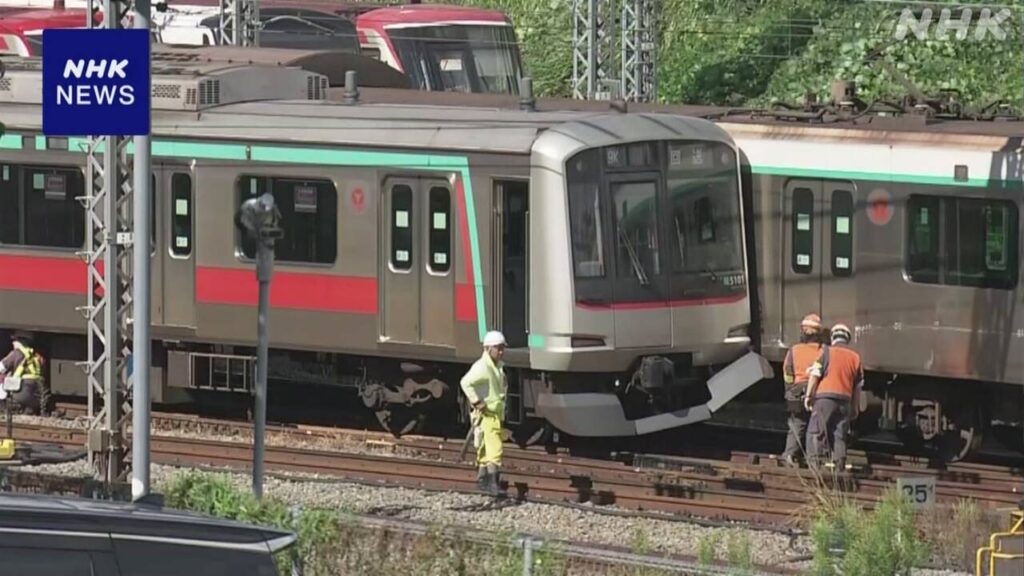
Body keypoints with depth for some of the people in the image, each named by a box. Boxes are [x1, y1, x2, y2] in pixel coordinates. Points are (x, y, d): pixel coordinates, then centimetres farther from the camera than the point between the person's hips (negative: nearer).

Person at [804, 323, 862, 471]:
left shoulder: (826, 352, 0)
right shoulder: (855, 357, 12)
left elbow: (815, 375, -6)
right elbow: (858, 386, 15)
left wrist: (809, 395, -1)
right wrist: (854, 407, 21)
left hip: (825, 397, -4)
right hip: (845, 400, 4)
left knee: (815, 431, -3)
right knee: (840, 435, 8)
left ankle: (814, 460, -14)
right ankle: (840, 463, 2)